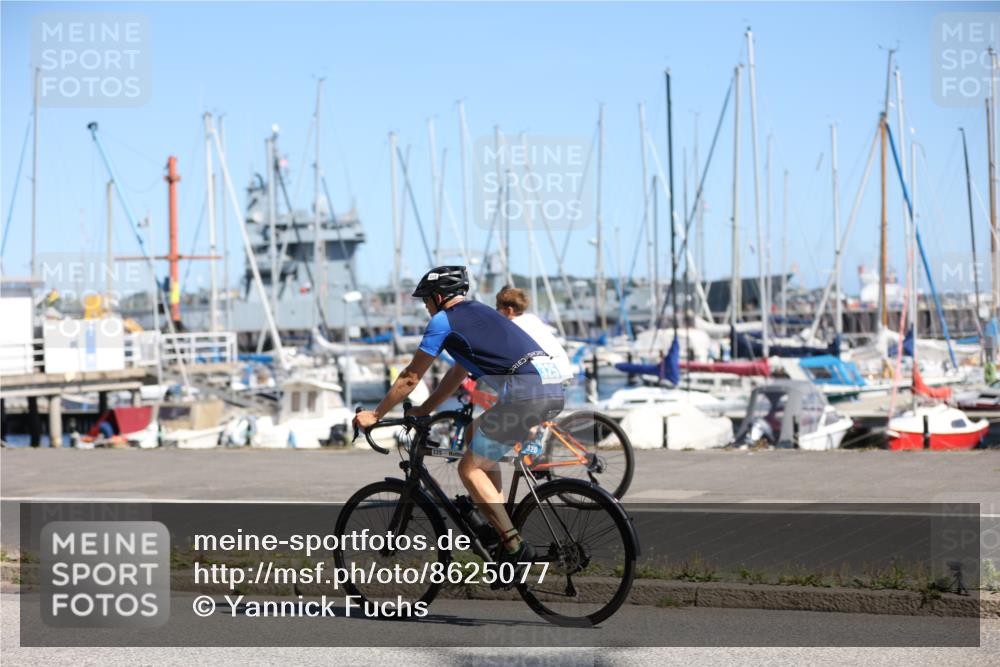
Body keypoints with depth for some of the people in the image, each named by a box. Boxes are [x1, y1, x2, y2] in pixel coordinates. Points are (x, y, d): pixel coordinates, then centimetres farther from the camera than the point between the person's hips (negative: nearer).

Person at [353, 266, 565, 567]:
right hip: (553, 384, 9)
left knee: (470, 468, 2)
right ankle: (501, 524, 22)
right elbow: (458, 374, 37)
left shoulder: (443, 320, 5)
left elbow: (410, 377, 10)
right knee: (475, 435, 26)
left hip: (526, 391, -9)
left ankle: (514, 547, -6)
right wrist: (424, 410, 42)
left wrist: (375, 415, 21)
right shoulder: (479, 312, 29)